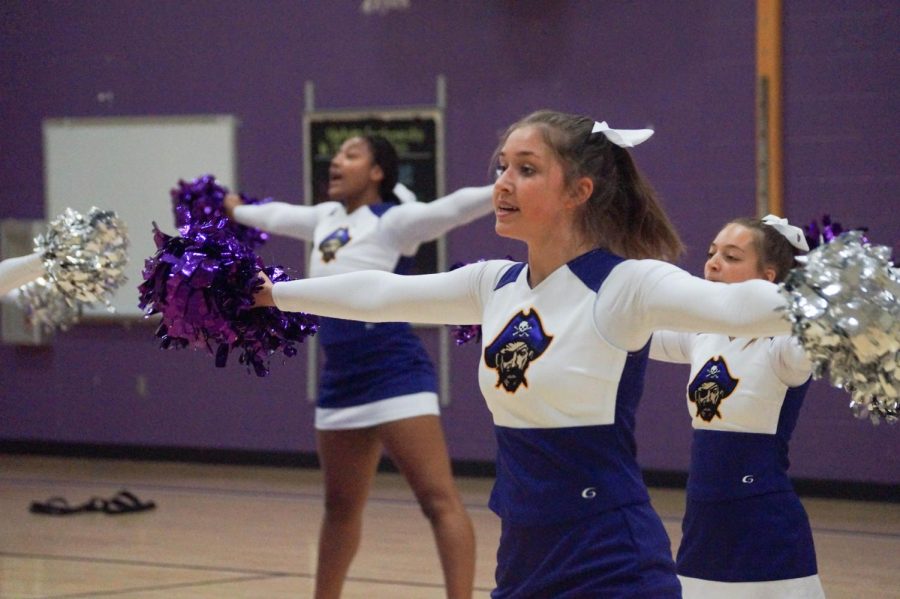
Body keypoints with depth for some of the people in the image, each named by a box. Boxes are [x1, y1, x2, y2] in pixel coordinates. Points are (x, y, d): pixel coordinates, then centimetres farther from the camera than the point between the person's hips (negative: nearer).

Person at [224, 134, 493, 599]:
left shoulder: (392, 221, -7)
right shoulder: (325, 219, 15)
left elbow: (453, 208, -23)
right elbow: (278, 216, 36)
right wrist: (237, 211, 55)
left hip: (396, 377, -8)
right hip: (340, 384, 8)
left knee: (439, 501, -14)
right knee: (341, 507, 20)